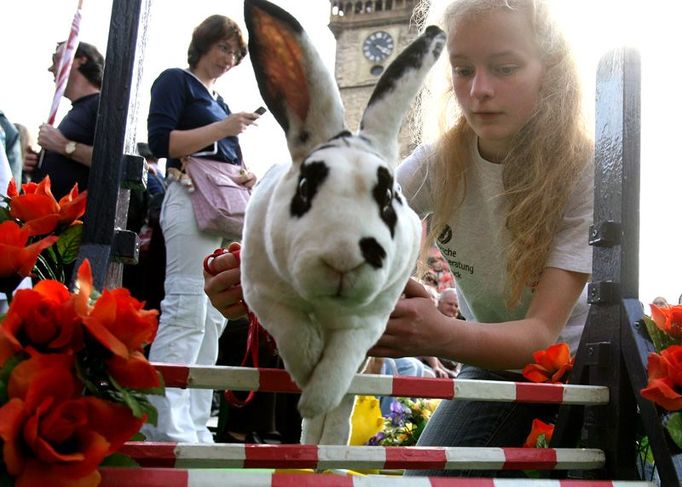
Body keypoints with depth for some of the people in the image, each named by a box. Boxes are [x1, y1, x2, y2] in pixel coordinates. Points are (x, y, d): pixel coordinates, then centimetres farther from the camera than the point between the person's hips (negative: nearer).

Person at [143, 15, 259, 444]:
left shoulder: (220, 102, 27)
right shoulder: (176, 81, 5)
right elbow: (161, 142, -10)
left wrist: (247, 177, 5)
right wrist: (222, 129, -14)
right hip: (193, 199, -8)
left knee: (214, 318, 3)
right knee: (187, 310, -16)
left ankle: (194, 426, 5)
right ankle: (167, 425, -15)